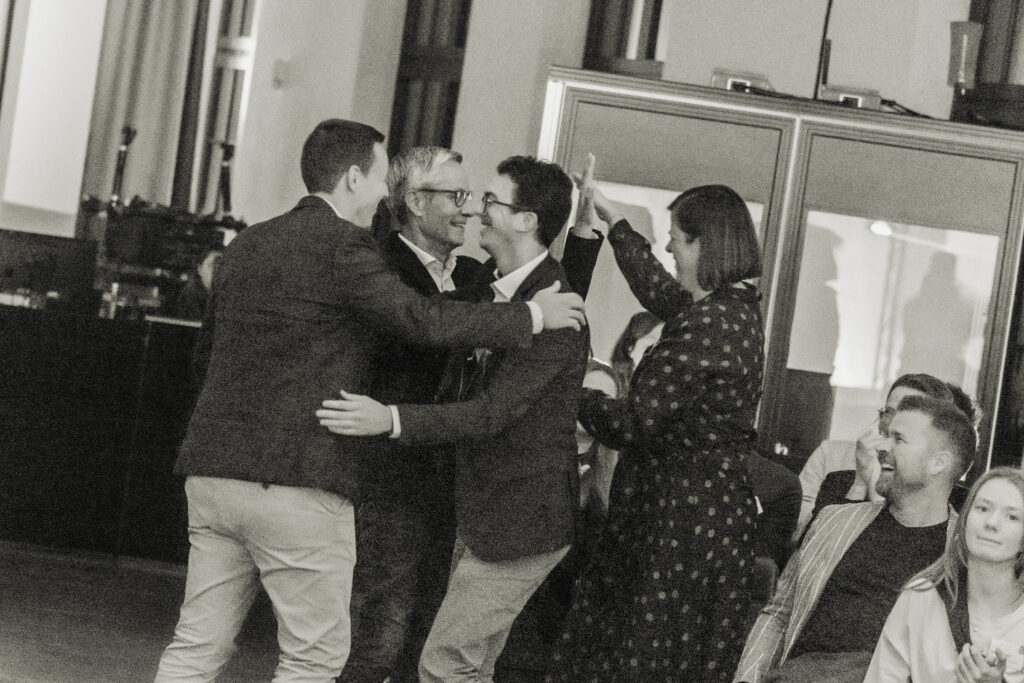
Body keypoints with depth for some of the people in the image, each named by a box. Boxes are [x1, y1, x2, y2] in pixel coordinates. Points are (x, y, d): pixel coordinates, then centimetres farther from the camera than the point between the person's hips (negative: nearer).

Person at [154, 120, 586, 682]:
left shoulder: (245, 245, 16)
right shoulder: (341, 244, -9)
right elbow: (421, 320, -16)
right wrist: (532, 316, -6)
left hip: (213, 470, 8)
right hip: (297, 480, -8)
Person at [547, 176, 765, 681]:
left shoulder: (708, 325, -22)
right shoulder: (736, 306, 9)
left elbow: (633, 424, -20)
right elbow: (660, 293, 30)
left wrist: (579, 398, -1)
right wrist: (612, 219, 38)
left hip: (681, 520, -10)